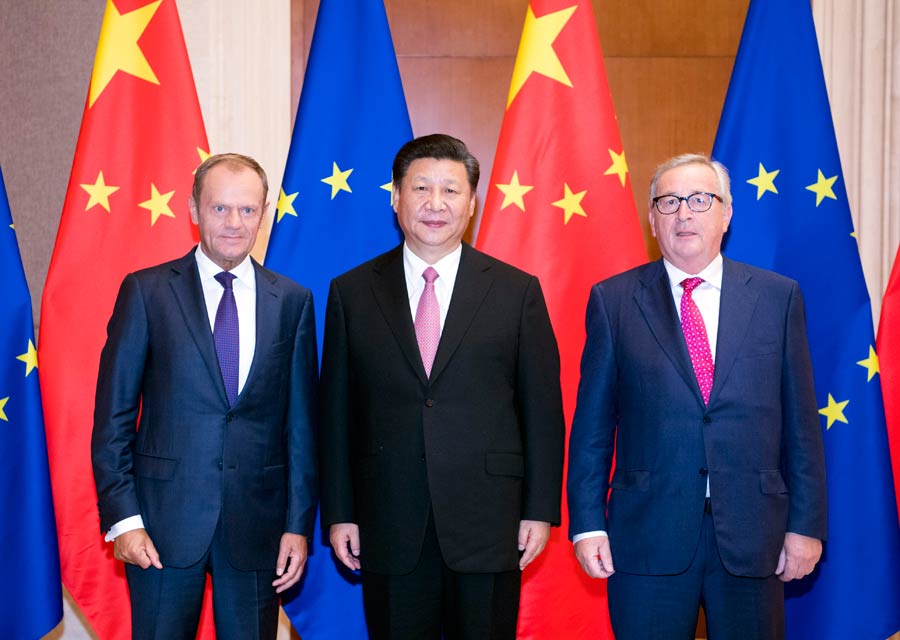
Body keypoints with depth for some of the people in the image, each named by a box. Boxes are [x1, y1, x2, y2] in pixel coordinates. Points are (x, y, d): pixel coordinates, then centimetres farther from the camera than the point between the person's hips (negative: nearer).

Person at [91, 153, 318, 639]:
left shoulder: (292, 302, 5)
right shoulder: (146, 291, -1)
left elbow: (301, 421, 5)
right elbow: (113, 415, -1)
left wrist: (299, 523, 2)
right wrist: (121, 516, -7)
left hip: (257, 521, 2)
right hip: (166, 516, -1)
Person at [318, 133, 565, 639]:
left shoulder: (518, 291, 2)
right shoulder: (352, 292, 5)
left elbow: (542, 409, 2)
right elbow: (337, 411, 5)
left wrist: (541, 510, -1)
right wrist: (339, 513, 3)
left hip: (489, 526, 0)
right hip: (389, 529, 1)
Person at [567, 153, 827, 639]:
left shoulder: (778, 296, 5)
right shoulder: (613, 301, 2)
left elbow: (800, 421, 4)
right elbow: (593, 423, 2)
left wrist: (807, 523, 1)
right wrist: (587, 524, -2)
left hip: (752, 533, 1)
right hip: (648, 536, -1)